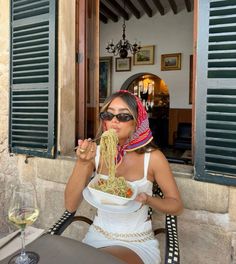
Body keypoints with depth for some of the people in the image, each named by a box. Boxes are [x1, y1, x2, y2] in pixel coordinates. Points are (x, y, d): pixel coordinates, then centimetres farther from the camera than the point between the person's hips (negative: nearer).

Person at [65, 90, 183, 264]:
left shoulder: (152, 157, -15)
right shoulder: (94, 152, -8)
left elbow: (177, 206, -5)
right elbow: (71, 206, -12)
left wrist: (146, 199, -25)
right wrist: (82, 163, -27)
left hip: (137, 243, -2)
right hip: (97, 236, 3)